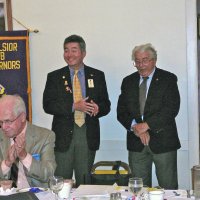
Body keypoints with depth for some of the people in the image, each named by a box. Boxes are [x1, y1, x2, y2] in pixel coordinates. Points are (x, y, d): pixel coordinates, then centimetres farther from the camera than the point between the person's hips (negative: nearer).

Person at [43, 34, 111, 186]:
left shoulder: (97, 76, 7)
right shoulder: (55, 77, 4)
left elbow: (106, 105, 7)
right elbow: (48, 105, -5)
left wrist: (98, 108, -17)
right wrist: (73, 106, -17)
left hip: (88, 136, 1)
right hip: (63, 135, -1)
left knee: (85, 182, 8)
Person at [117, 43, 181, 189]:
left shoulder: (168, 79, -1)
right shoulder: (128, 81, 11)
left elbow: (171, 109, -12)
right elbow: (121, 111, 6)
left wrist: (146, 125, -17)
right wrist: (135, 127, -12)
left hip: (163, 141, -3)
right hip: (136, 144, 3)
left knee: (169, 188, 2)